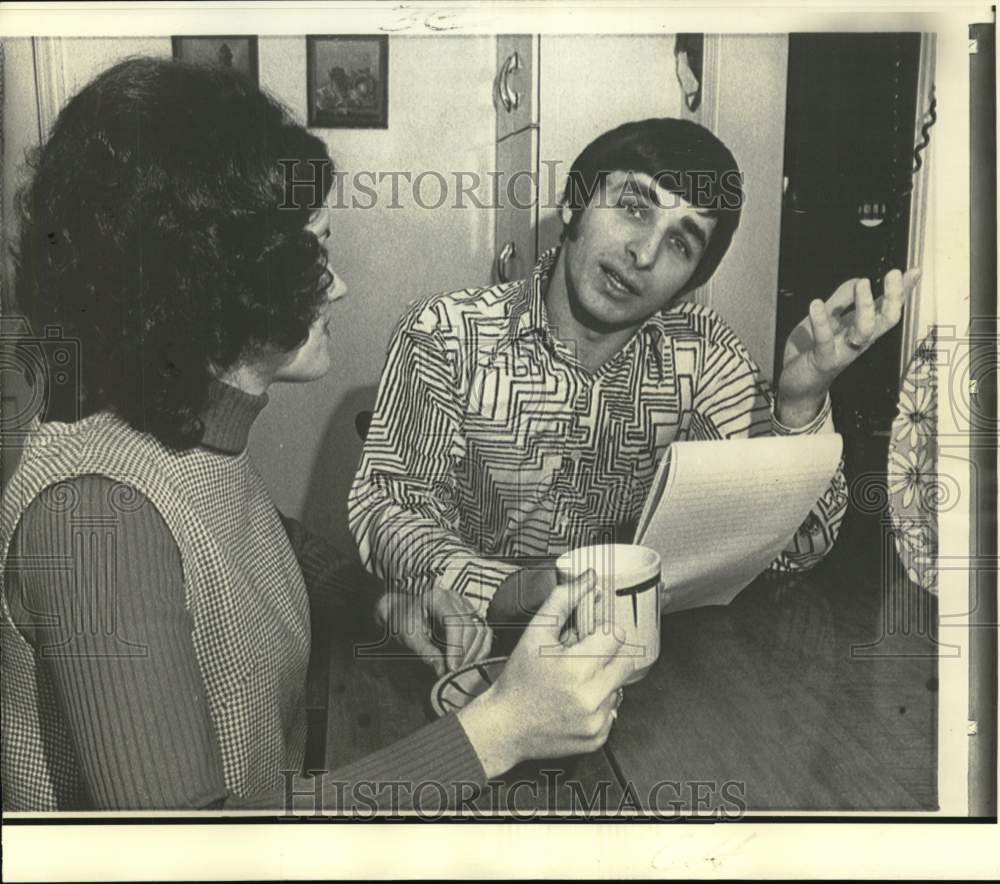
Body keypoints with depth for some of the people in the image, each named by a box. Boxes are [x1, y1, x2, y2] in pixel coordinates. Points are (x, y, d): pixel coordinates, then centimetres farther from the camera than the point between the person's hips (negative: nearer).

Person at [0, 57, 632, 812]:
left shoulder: (198, 433, -2)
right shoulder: (95, 510, -26)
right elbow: (170, 839, -30)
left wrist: (385, 596, 3)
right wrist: (493, 734, -31)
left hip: (276, 788, 7)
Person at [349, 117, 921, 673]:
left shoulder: (703, 353, -3)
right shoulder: (446, 335, -9)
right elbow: (385, 504, -12)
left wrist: (800, 402, -25)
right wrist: (503, 589, -31)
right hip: (486, 641, -2)